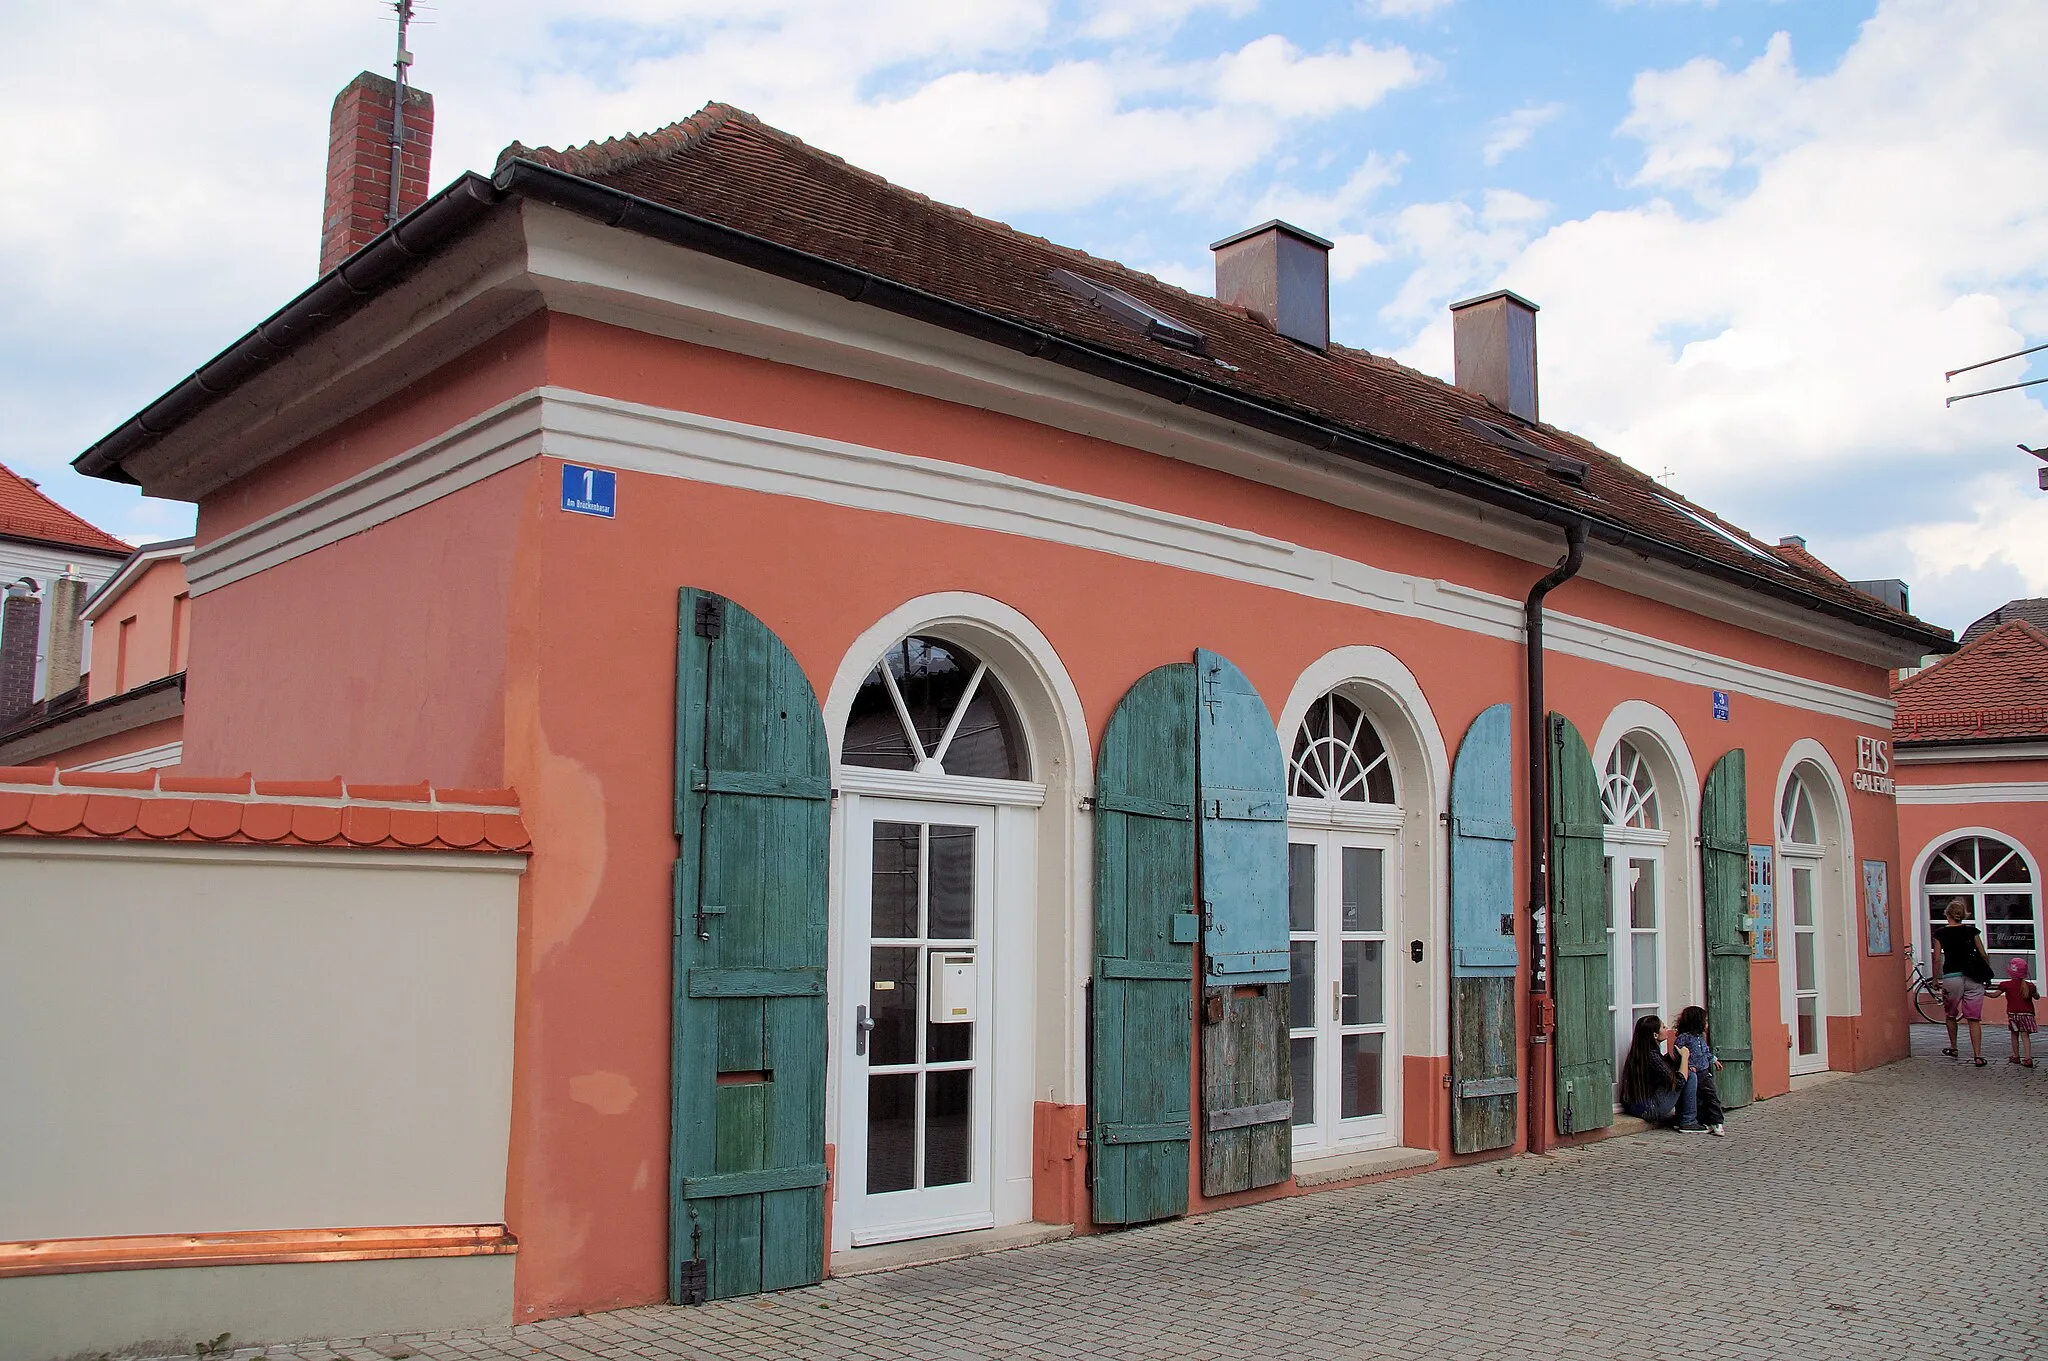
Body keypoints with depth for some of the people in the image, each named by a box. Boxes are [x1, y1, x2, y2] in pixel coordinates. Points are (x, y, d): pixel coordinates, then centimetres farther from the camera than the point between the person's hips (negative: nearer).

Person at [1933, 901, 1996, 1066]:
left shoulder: (1940, 934, 1)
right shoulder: (1971, 931, 4)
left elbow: (1937, 959, -1)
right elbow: (1984, 955, 4)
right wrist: (1987, 972, 20)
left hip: (1951, 977, -1)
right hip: (1973, 978, 1)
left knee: (1950, 1015, 21)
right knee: (1974, 1019, 2)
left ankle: (1953, 1048, 29)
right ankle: (1978, 1056, -4)